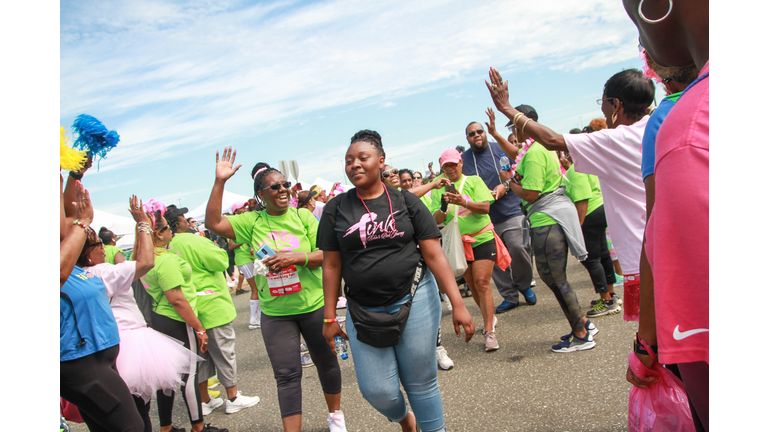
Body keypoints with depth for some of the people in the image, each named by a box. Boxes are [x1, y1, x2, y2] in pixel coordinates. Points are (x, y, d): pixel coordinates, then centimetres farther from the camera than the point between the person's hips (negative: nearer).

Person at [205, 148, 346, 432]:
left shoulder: (302, 216, -4)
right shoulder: (253, 222, 0)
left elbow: (326, 254, -7)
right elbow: (213, 224, -10)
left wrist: (294, 257, -23)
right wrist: (220, 182, -15)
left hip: (314, 305, 0)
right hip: (275, 312, 0)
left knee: (326, 363, 17)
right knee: (287, 374, 3)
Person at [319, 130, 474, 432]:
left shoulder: (406, 201, 1)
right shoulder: (336, 209, 4)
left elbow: (434, 254, -3)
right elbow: (331, 265, 6)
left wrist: (458, 304, -9)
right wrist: (329, 317, 4)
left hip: (414, 299, -1)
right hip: (364, 310, 2)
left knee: (421, 383, 4)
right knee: (376, 390, 3)